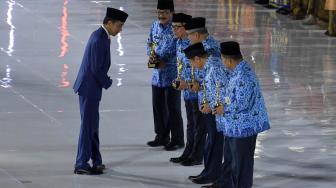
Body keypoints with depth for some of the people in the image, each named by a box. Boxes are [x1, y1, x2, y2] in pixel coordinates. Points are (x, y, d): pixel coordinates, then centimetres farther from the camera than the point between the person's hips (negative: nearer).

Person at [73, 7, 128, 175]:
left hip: (90, 87, 10)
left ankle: (96, 161, 23)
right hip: (89, 88, -10)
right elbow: (96, 68, -23)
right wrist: (107, 83, -8)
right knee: (88, 126, -3)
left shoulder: (100, 35, 10)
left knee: (93, 125, 15)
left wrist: (105, 81, 9)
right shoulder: (99, 40, -22)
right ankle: (81, 164, 2)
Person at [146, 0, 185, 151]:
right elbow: (150, 44, 14)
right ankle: (162, 137, 28)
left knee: (173, 108, -1)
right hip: (157, 75, 7)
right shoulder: (155, 26, 6)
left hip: (172, 74, -7)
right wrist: (152, 55, -8)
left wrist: (164, 62, -21)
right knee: (158, 106, 14)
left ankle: (177, 140, 9)